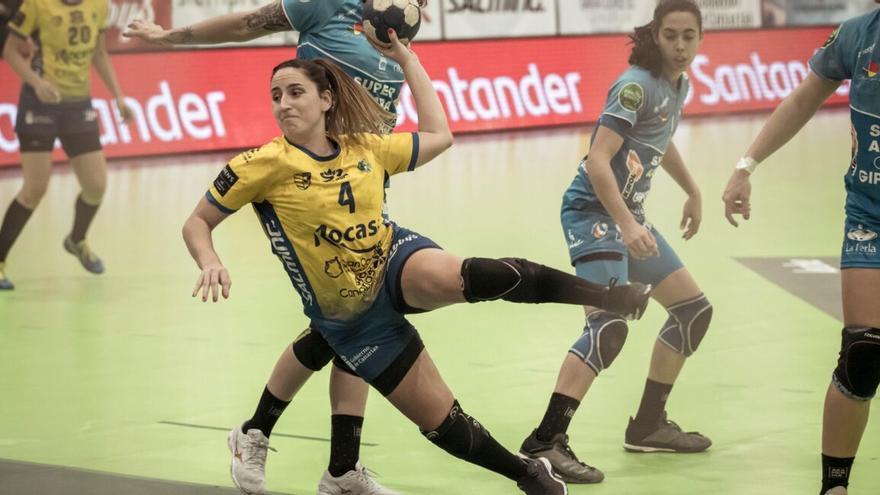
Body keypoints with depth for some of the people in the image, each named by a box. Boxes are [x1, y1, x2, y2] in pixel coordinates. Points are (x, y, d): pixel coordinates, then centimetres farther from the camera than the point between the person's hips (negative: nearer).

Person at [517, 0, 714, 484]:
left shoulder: (679, 85, 10)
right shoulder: (636, 85, -17)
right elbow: (597, 161, -25)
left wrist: (692, 191, 38)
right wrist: (628, 226, -33)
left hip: (629, 215, 10)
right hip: (594, 211, -10)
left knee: (694, 308, 15)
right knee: (609, 325, -25)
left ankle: (648, 424, 24)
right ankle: (545, 442, -29)